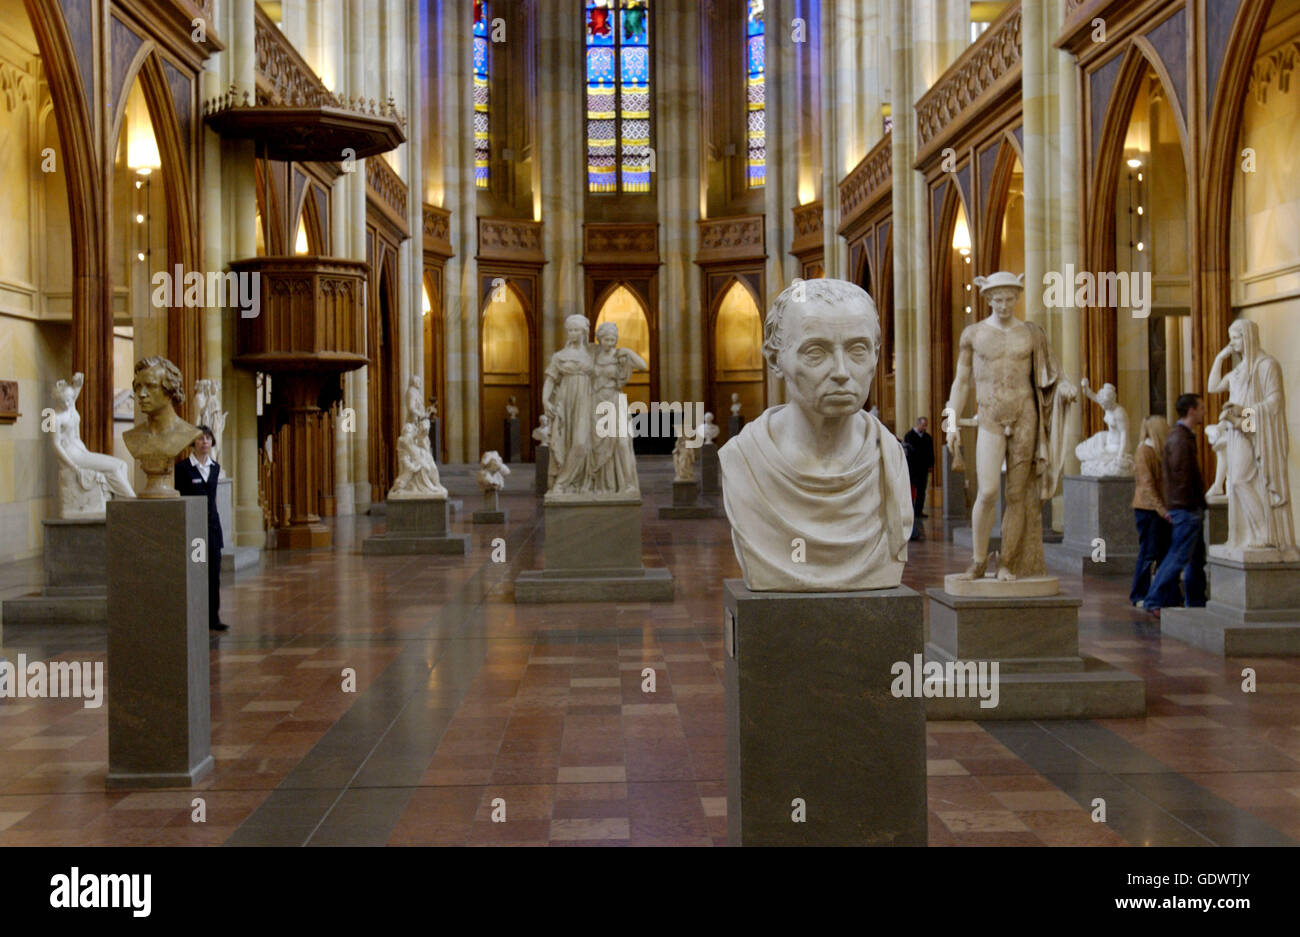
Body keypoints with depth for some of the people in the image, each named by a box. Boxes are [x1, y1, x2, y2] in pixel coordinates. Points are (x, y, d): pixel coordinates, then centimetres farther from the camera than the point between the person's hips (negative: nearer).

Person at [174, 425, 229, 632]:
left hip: (212, 526, 5)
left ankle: (213, 618, 11)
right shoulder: (182, 467, -7)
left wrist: (215, 525, 16)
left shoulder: (215, 467, 10)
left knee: (214, 573, 5)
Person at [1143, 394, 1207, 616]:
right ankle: (1155, 600, -6)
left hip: (1191, 508, 11)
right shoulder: (1180, 438, -15)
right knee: (1178, 556, -9)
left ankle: (1197, 603, 21)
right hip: (1186, 507, -11)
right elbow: (1181, 473, -21)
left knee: (1197, 557, 14)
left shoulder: (1184, 436, 18)